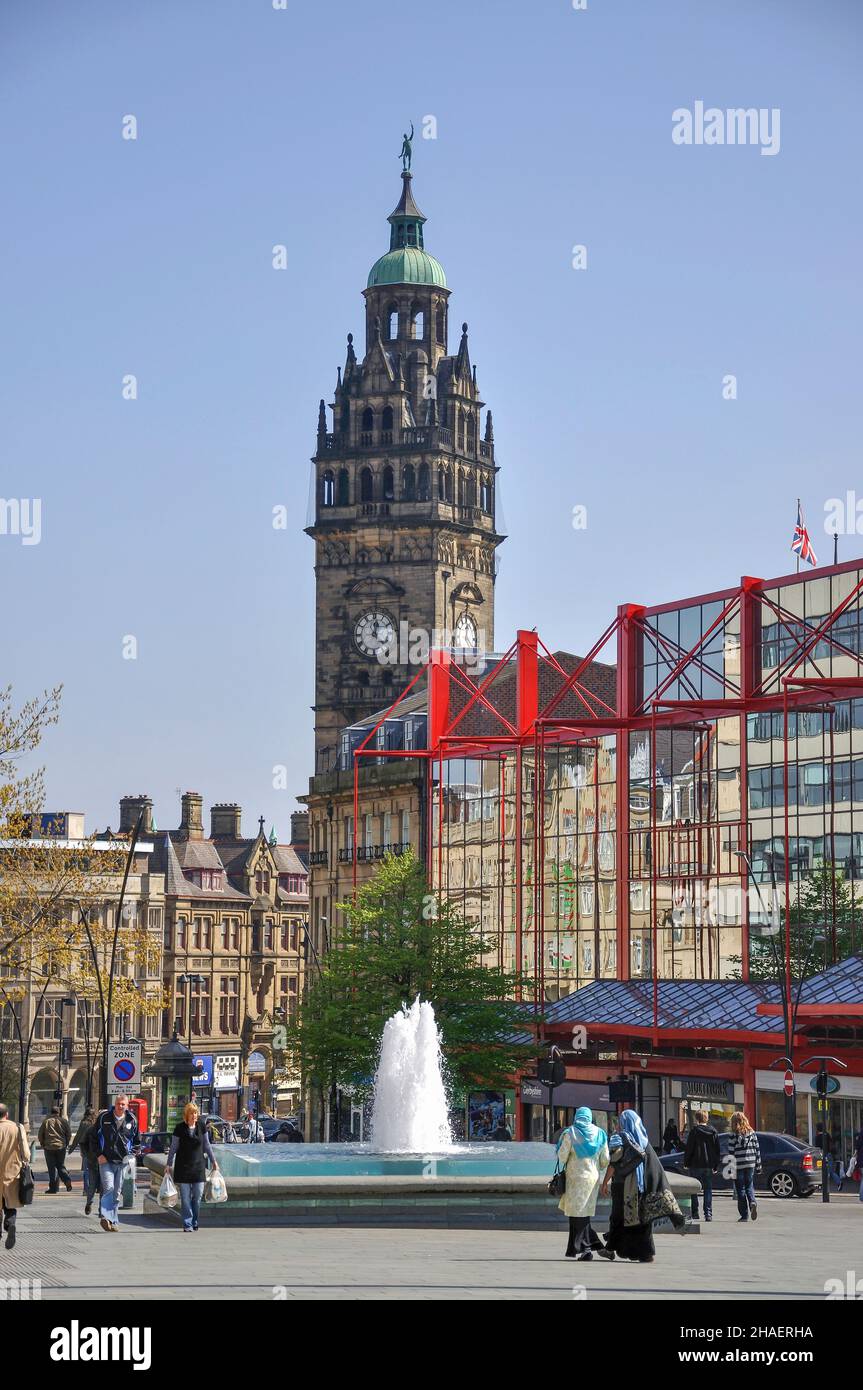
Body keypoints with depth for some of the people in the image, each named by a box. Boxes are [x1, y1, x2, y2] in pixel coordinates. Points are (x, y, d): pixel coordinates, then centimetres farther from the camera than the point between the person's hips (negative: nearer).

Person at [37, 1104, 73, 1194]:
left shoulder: (46, 1121, 0)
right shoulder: (63, 1121, 2)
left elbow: (40, 1135, 4)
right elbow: (69, 1133, 4)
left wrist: (42, 1144, 19)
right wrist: (66, 1143, 18)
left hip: (49, 1147, -2)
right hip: (61, 1147, 2)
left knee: (52, 1168, 2)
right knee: (61, 1166, 13)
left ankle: (53, 1188, -1)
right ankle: (67, 1179, -12)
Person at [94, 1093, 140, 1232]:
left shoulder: (132, 1120, 6)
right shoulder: (103, 1118, -1)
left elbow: (137, 1141, 17)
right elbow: (94, 1137, 5)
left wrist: (131, 1154, 2)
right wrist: (99, 1154, -4)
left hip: (122, 1162, 3)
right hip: (106, 1161, -3)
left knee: (117, 1192, 7)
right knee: (108, 1188, -18)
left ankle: (113, 1221, 15)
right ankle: (106, 1217, -24)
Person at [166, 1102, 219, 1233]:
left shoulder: (201, 1126, 1)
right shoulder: (180, 1128, -5)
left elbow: (207, 1145, 12)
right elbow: (173, 1147, 1)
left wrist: (213, 1161, 15)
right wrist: (169, 1164, 0)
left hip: (198, 1165, 2)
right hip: (183, 1166, -2)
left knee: (198, 1196, 2)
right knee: (185, 1197, -3)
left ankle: (194, 1222, 15)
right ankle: (187, 1225, 1)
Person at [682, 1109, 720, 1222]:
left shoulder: (694, 1131, -8)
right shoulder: (713, 1132, 6)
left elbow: (689, 1148, -7)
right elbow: (717, 1150, 10)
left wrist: (686, 1162, 3)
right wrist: (716, 1166, 15)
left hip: (696, 1164, -4)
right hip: (709, 1166, 4)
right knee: (708, 1190, 6)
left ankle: (694, 1213, 4)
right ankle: (708, 1214, -1)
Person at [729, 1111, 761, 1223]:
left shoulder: (734, 1135, -8)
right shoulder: (752, 1133, 5)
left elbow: (731, 1152, -9)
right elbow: (757, 1150, 7)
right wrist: (758, 1165, 13)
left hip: (738, 1165, -3)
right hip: (750, 1164, 3)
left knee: (740, 1189, 5)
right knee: (749, 1186, 14)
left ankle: (744, 1215, 5)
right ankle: (753, 1203, -16)